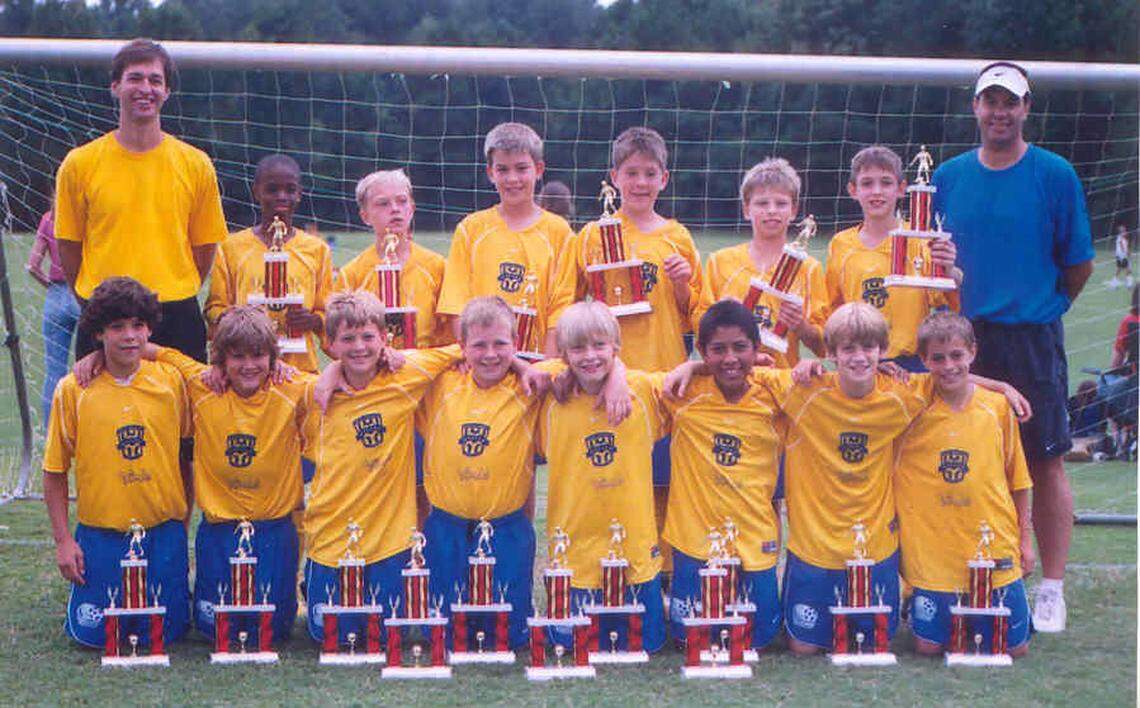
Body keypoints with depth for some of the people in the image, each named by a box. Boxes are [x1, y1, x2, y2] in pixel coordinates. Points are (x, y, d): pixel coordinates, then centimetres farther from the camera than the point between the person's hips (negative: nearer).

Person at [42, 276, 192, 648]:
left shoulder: (171, 380, -1)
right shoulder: (73, 390, -4)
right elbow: (54, 471, 2)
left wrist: (182, 525, 7)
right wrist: (63, 540, -1)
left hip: (163, 530, 1)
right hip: (100, 533, -1)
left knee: (165, 632, 0)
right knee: (92, 632, -1)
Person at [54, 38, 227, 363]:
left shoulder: (196, 164, 3)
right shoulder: (79, 164, 1)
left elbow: (205, 247, 10)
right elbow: (69, 246, 7)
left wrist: (175, 296, 8)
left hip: (177, 320, 1)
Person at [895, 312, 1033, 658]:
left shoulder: (998, 407, 0)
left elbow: (1017, 480, 8)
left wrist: (1025, 539, 9)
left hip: (995, 548, 1)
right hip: (932, 549, -1)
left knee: (1014, 646, 7)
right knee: (929, 646, 3)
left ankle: (974, 620, 37)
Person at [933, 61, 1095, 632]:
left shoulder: (1055, 174, -1)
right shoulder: (948, 177, 8)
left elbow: (1079, 264, 3)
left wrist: (1043, 307, 8)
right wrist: (956, 314, 2)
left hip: (1033, 338, -3)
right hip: (965, 339, 3)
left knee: (1044, 461, 0)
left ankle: (1052, 590, 7)